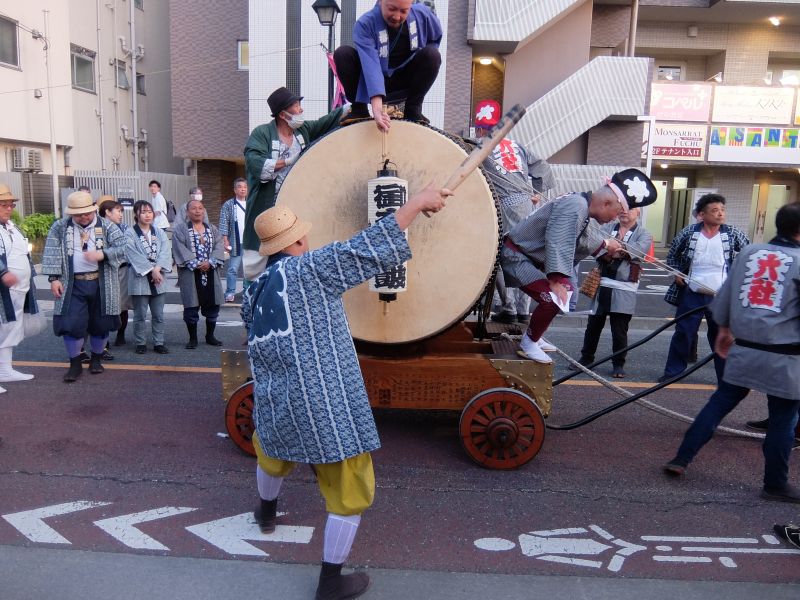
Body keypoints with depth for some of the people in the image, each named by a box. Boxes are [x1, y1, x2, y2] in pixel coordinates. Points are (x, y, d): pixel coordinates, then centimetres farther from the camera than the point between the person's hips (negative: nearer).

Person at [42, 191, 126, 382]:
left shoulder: (107, 227, -1)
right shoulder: (60, 228, 3)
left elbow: (124, 248, -8)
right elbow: (52, 254, 1)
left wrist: (102, 254, -22)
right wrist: (54, 278, -7)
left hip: (101, 284, 0)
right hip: (73, 285, 0)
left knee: (101, 323, 9)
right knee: (71, 324, -4)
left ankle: (96, 359, 28)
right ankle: (75, 364, 12)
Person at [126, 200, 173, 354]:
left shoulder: (160, 232, 10)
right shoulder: (130, 233, -3)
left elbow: (165, 252, -3)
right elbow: (134, 256, -13)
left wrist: (157, 269, -17)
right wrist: (151, 270, -17)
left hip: (158, 279, 4)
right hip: (140, 279, -3)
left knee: (158, 315, 8)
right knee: (140, 315, 3)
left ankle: (158, 343, 16)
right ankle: (140, 343, 15)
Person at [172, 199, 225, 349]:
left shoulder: (213, 229, 13)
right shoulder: (180, 229, 2)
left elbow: (218, 247, 1)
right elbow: (180, 249, -9)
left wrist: (210, 262, -15)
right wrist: (196, 264, -18)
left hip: (210, 273, 3)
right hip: (190, 274, -3)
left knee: (212, 306, 7)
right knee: (191, 307, 1)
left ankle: (210, 336, 23)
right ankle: (192, 338, 14)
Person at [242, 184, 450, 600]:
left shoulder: (253, 292, 8)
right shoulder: (308, 269, -13)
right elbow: (366, 251, -19)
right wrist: (416, 203, -13)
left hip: (275, 405, 8)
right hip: (326, 407, -7)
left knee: (272, 454, 38)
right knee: (349, 493, 9)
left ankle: (266, 514, 64)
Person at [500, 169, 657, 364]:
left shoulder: (582, 205, 9)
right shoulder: (575, 206, -24)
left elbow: (584, 238, 29)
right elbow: (557, 245, -34)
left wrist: (605, 244, 44)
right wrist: (556, 281, -38)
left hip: (530, 257, 11)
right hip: (515, 256, -11)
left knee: (565, 288, 22)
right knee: (553, 297, -22)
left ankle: (533, 337, 30)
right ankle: (528, 344, -1)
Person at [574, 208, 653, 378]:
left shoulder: (643, 234, 5)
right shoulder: (607, 228, 12)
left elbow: (640, 250, -15)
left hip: (624, 289, -2)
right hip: (602, 284, 2)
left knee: (620, 329, 2)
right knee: (593, 325, 10)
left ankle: (618, 364, 15)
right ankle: (586, 358, 24)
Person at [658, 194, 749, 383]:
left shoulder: (734, 234, -4)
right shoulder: (689, 232, -3)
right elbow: (672, 255, 12)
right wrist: (677, 273, 1)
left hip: (722, 297, 0)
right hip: (692, 294, 0)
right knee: (682, 333, 5)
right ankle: (672, 371, 16)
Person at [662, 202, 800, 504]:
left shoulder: (749, 252, 5)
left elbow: (724, 295, 12)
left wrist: (724, 328, 24)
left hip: (743, 349, 4)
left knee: (718, 404, 14)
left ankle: (681, 459, 15)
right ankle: (775, 485, 22)